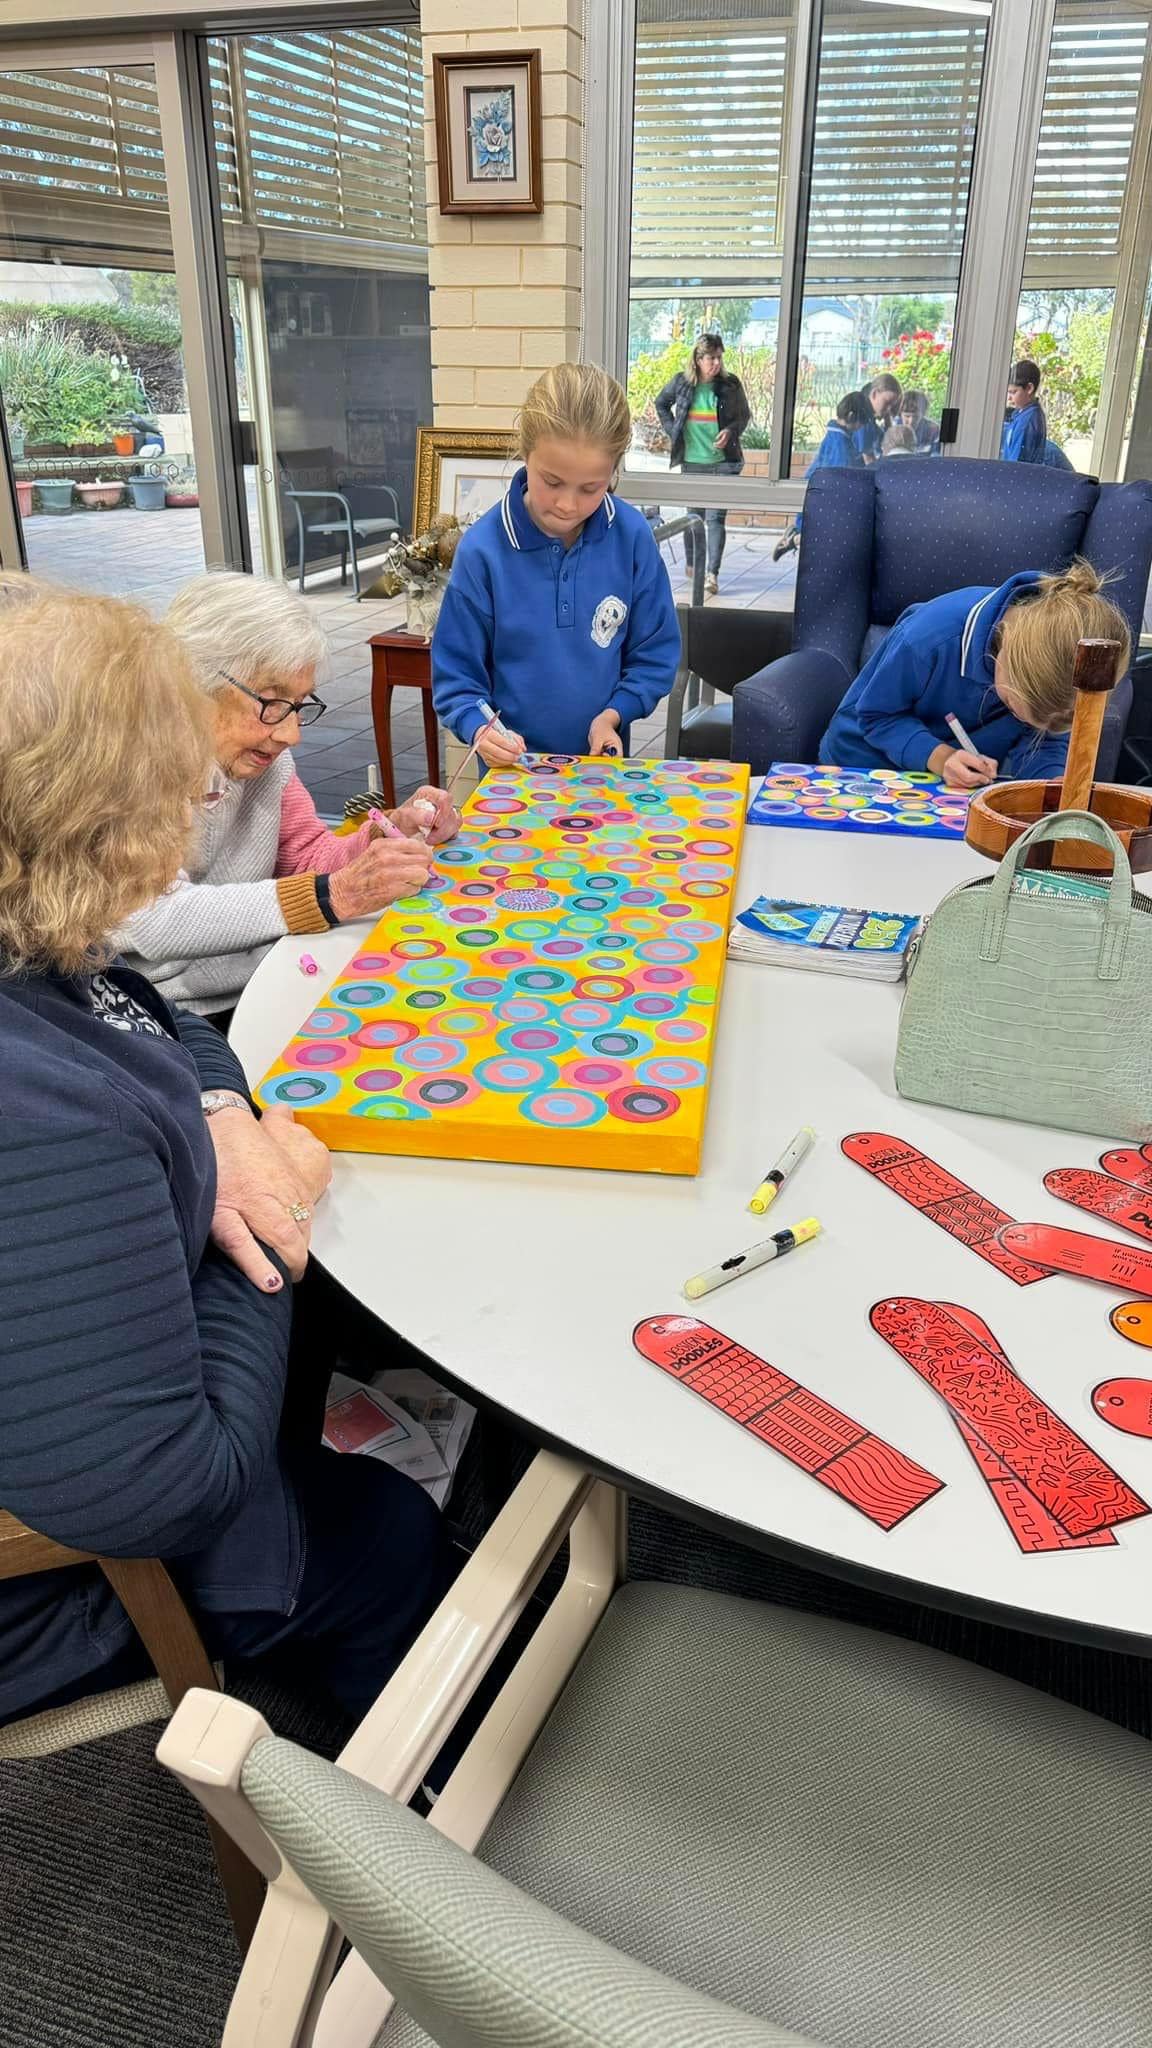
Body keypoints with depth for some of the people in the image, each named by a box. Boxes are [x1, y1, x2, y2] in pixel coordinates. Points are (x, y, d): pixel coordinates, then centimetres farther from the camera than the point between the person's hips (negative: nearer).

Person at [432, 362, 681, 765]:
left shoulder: (632, 537, -6)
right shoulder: (483, 549, -11)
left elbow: (655, 654, 4)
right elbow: (455, 673, -4)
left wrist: (613, 714, -11)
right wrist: (481, 728, -23)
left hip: (602, 758, 1)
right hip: (513, 766, 0)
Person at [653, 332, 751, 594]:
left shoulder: (730, 385, -1)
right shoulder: (681, 382, 1)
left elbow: (745, 414, 11)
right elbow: (661, 404, 18)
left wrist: (731, 431, -8)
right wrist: (672, 431, 6)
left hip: (722, 462, -2)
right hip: (691, 461, 2)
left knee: (716, 518, -9)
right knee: (694, 515, 13)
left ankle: (712, 574, -12)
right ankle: (691, 565, 29)